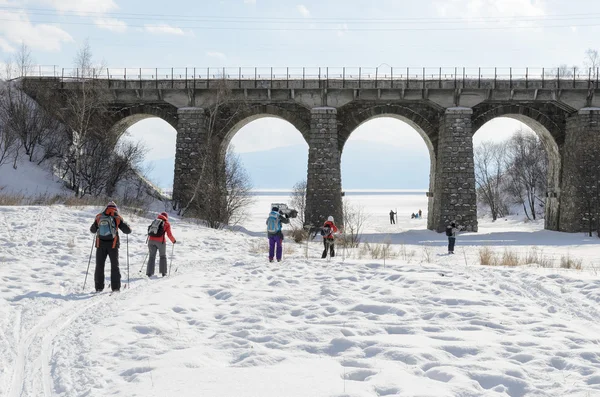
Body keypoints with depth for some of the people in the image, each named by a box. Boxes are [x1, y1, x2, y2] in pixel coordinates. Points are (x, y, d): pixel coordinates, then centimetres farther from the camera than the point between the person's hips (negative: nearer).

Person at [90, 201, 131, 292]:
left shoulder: (99, 217, 3)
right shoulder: (117, 218, -4)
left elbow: (92, 230, 17)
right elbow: (128, 230, -2)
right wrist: (125, 224, 20)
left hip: (100, 245, 1)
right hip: (113, 245, -1)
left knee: (99, 266, 10)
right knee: (115, 266, 9)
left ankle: (99, 287, 7)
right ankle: (115, 287, 6)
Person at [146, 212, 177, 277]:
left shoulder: (155, 221, 17)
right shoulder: (167, 224, 6)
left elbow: (149, 231, 18)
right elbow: (169, 234, 2)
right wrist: (173, 241, 17)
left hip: (151, 240, 3)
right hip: (160, 241, -3)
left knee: (151, 257, 10)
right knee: (163, 256, 15)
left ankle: (149, 273, 3)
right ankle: (163, 272, 13)